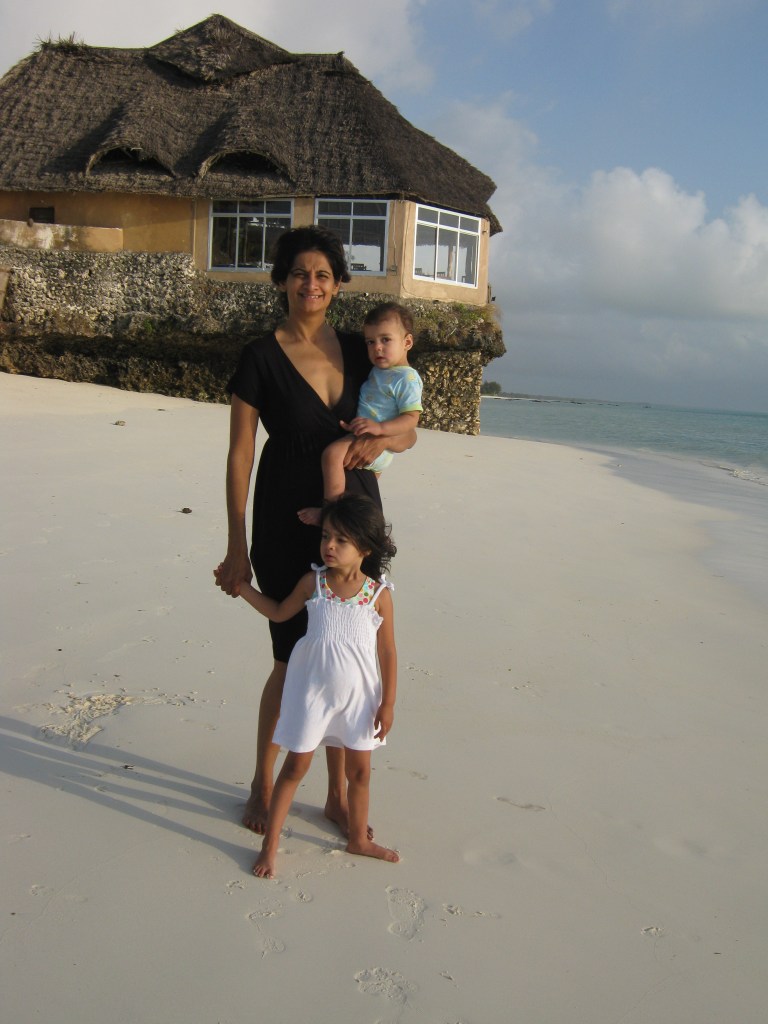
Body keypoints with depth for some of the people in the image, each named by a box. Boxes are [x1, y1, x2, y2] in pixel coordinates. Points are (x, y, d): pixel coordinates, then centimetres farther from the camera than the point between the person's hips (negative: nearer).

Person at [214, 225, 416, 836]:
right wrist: (237, 547, -9)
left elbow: (408, 432, 12)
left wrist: (384, 439, -12)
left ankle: (339, 795, 25)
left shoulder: (357, 350, 6)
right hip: (288, 525, -4)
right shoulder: (261, 357, -5)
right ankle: (263, 784, 29)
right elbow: (240, 454, -6)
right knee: (293, 662, 4)